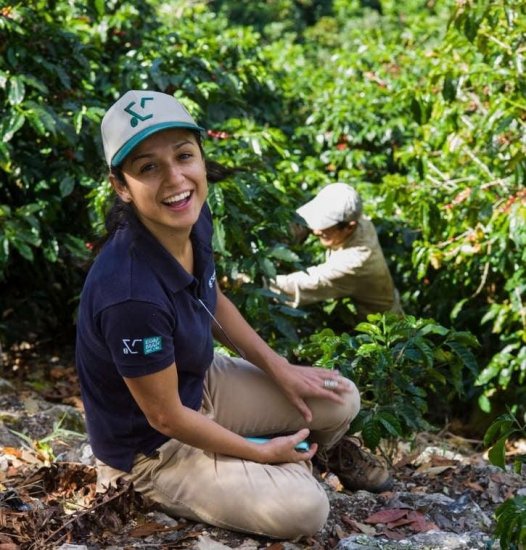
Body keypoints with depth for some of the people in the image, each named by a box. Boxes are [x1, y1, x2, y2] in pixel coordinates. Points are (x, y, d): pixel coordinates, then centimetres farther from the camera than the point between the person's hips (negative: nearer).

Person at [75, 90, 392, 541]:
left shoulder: (193, 217, -16)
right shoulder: (131, 294, -39)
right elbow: (165, 416, -25)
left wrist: (280, 369, 5)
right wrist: (260, 452, -12)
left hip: (200, 383, 7)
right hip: (152, 443, -7)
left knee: (341, 401, 4)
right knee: (304, 509, -14)